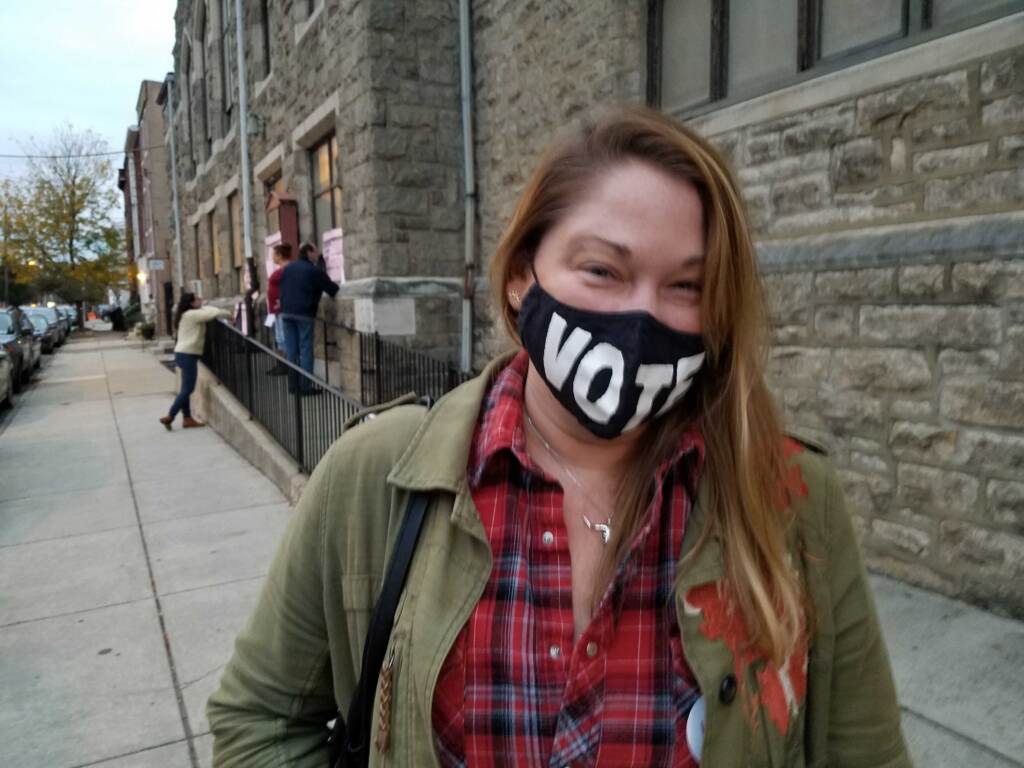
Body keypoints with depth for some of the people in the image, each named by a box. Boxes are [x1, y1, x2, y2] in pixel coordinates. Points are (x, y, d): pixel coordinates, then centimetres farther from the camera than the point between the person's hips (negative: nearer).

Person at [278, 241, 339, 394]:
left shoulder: (287, 268, 13)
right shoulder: (314, 271, -6)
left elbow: (282, 289, 16)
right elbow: (332, 288, -3)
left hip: (287, 312, 6)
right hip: (304, 313, -6)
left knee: (291, 349, 8)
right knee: (306, 349, -3)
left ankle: (292, 384, 11)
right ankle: (306, 386, -4)